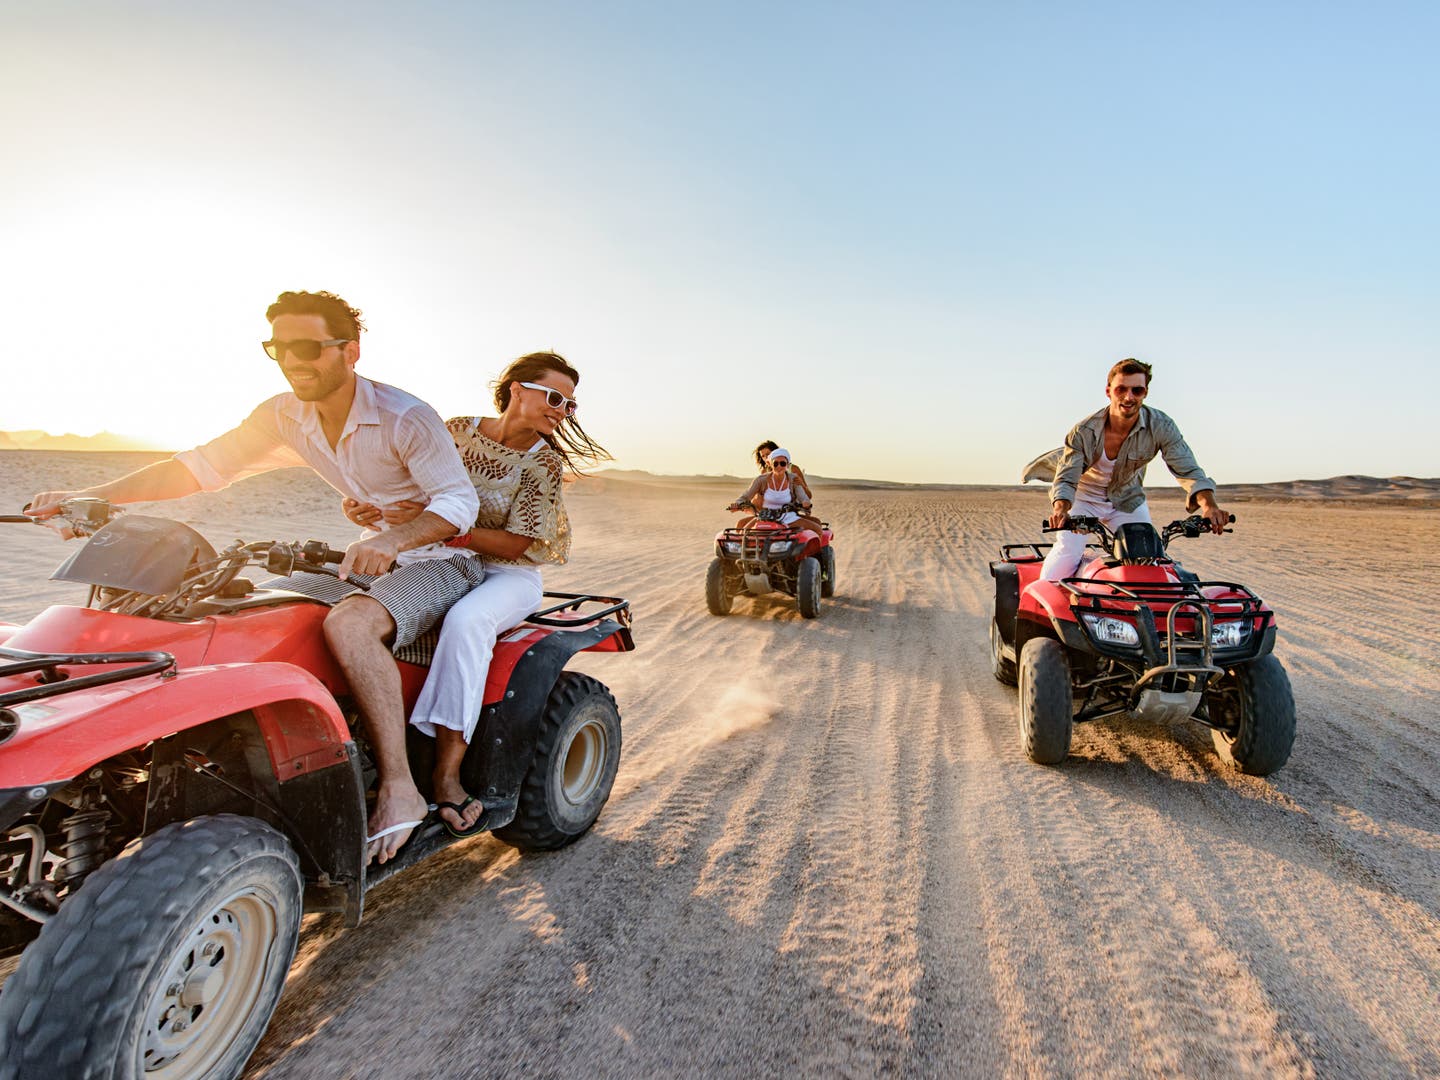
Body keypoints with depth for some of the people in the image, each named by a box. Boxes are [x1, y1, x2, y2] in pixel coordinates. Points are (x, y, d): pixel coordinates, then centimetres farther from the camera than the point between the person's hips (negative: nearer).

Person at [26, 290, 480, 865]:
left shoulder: (405, 418, -19)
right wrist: (91, 496, -6)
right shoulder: (285, 416, 3)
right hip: (374, 556, 8)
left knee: (348, 623, -35)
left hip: (440, 558, -8)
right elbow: (203, 464, 4)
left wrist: (392, 540, -39)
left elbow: (459, 502, -23)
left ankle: (399, 790, -29)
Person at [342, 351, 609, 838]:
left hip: (509, 576, -4)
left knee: (465, 620, -36)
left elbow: (514, 545, -13)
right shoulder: (458, 432, 2)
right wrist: (365, 509, -14)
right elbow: (404, 496, 8)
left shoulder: (544, 461, -7)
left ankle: (447, 772, -32)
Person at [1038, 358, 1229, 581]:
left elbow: (1188, 470, -22)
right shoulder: (1084, 432, -25)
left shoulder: (1161, 426, -20)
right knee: (1065, 556, -19)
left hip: (1128, 500, 3)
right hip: (1085, 497, -3)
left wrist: (1208, 505, -42)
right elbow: (1066, 479, -26)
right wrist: (1061, 510, -48)